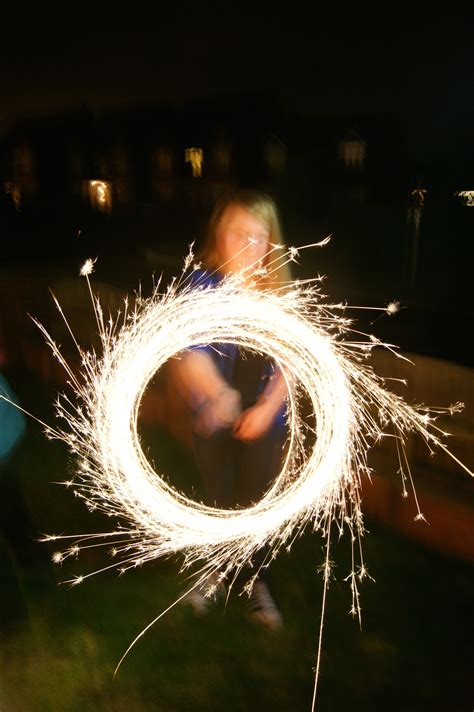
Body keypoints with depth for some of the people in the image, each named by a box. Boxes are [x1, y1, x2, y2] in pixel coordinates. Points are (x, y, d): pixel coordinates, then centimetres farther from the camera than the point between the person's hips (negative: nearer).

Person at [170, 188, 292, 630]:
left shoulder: (279, 292, -9)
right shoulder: (201, 287, -17)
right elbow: (190, 351, -32)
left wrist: (266, 408, -15)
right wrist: (217, 395, -50)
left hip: (264, 422, 1)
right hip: (213, 424, -1)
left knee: (257, 505, 17)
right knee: (219, 502, 19)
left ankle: (257, 584, 43)